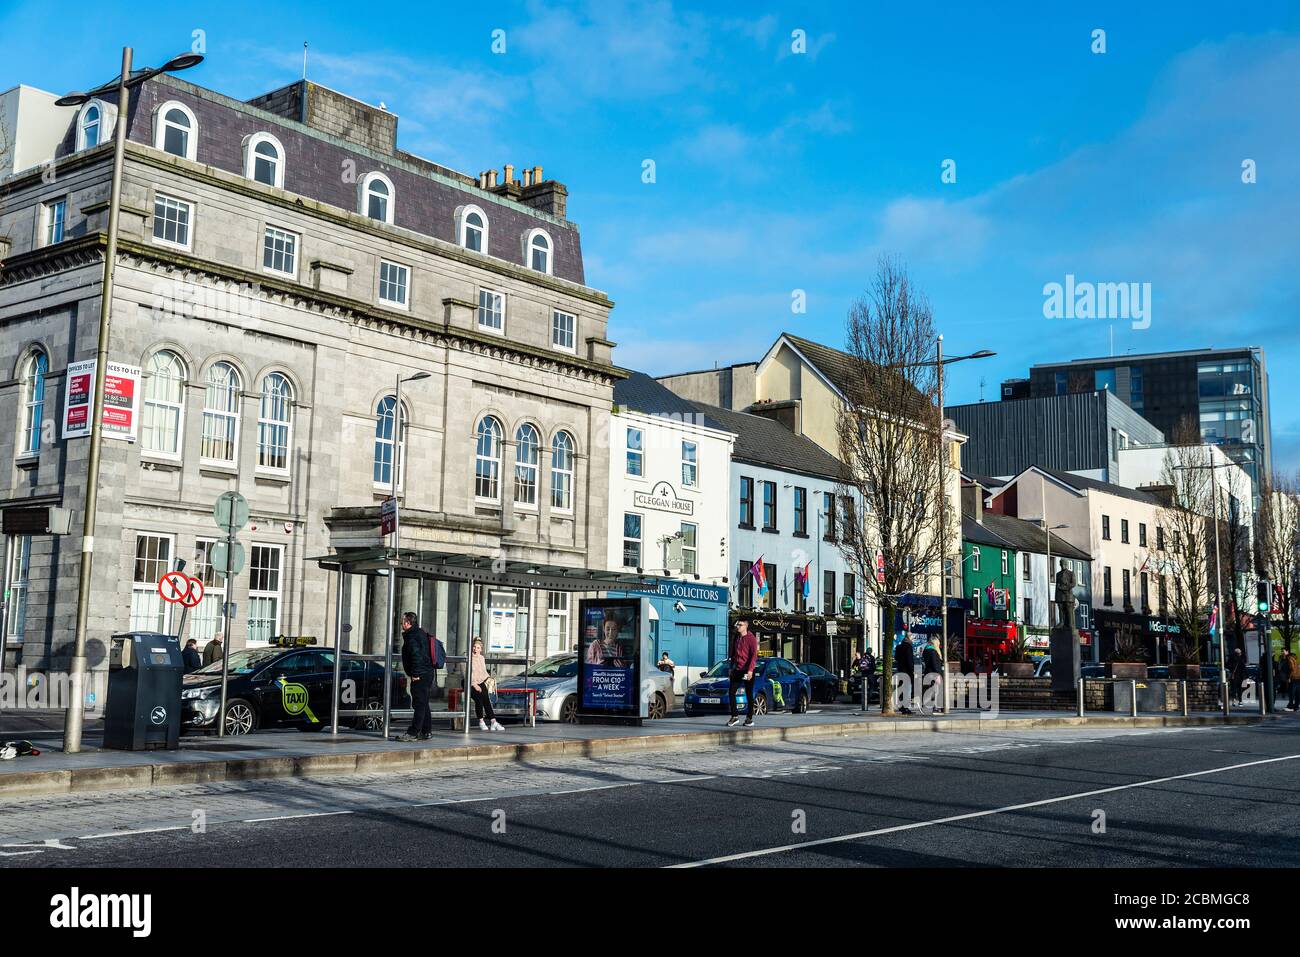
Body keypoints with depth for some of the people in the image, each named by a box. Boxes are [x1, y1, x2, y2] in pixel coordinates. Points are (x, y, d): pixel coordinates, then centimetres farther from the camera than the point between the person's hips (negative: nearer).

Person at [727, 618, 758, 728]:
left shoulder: (751, 638, -9)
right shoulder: (736, 638, 12)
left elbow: (754, 655, -15)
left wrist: (750, 670, -23)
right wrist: (731, 668, 17)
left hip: (747, 671, -6)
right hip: (737, 670, 6)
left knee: (749, 695, 2)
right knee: (731, 692, -2)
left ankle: (749, 718, 10)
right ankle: (734, 716, 6)